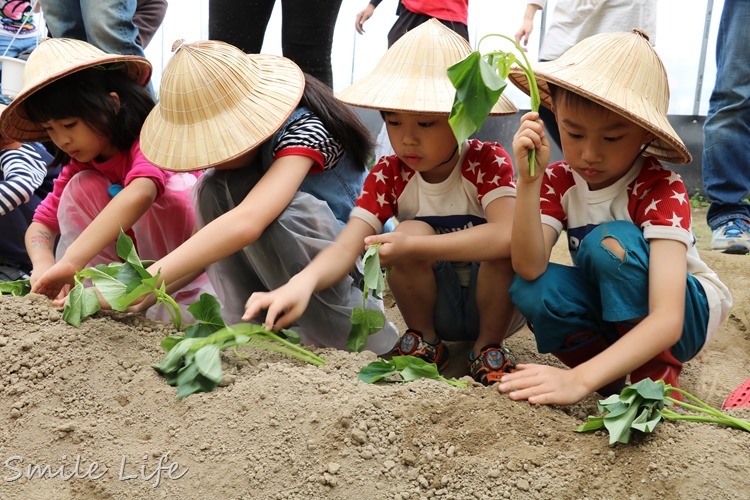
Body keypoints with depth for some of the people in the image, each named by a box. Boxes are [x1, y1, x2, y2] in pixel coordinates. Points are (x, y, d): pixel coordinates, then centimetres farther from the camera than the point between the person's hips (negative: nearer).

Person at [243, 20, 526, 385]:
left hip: (494, 306, -1)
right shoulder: (388, 175, -10)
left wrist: (413, 246, -42)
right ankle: (425, 340, -3)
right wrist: (302, 282, -46)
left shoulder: (488, 162, -17)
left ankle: (488, 345, -7)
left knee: (500, 242, -32)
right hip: (436, 308, 1)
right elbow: (346, 248, -23)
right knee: (414, 231, -28)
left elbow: (507, 234, -37)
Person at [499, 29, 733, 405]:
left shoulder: (661, 189, -26)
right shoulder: (559, 181, -12)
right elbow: (529, 268, -28)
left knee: (610, 241, -32)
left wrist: (579, 377, -51)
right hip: (612, 312, 4)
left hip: (687, 315, -3)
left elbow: (667, 319, -38)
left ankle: (657, 375, -15)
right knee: (530, 289, -27)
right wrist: (528, 180, -39)